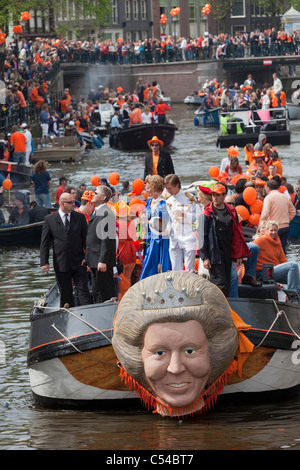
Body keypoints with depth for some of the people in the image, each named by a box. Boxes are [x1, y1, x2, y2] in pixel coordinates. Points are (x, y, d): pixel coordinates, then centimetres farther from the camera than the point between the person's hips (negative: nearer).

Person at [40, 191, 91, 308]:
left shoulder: (80, 217, 6)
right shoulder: (49, 219, 1)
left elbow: (86, 238, 6)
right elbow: (44, 243, 1)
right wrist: (44, 262, -6)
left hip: (78, 263, 0)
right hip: (61, 264, 0)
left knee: (83, 290, -4)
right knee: (65, 293, 7)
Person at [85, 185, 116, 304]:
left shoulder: (106, 213, -14)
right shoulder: (96, 213, 18)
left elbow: (107, 239, -20)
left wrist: (102, 261, -23)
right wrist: (89, 262, 19)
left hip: (102, 262, -10)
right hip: (95, 262, 10)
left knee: (106, 293, -7)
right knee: (96, 293, 13)